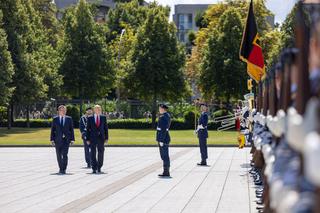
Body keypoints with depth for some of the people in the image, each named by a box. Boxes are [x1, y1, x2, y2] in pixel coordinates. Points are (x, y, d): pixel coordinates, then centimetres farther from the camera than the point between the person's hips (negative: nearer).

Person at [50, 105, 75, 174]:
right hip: (58, 140, 1)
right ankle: (61, 168, 21)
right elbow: (52, 130, 6)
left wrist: (72, 139, 0)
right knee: (59, 155, 6)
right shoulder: (55, 119, 7)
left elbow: (71, 129, 6)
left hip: (66, 140, -1)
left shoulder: (69, 119, 7)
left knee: (65, 154, -12)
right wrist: (52, 139, -2)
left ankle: (64, 169, -8)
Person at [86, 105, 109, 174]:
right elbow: (88, 129, 3)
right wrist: (87, 139, -3)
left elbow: (105, 128, 8)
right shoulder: (90, 118, 3)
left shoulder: (103, 117, 8)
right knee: (93, 154, -3)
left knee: (101, 153, 2)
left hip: (101, 138, 1)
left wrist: (106, 138, 1)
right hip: (93, 138, -1)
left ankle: (99, 167, 15)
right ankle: (94, 169, 0)